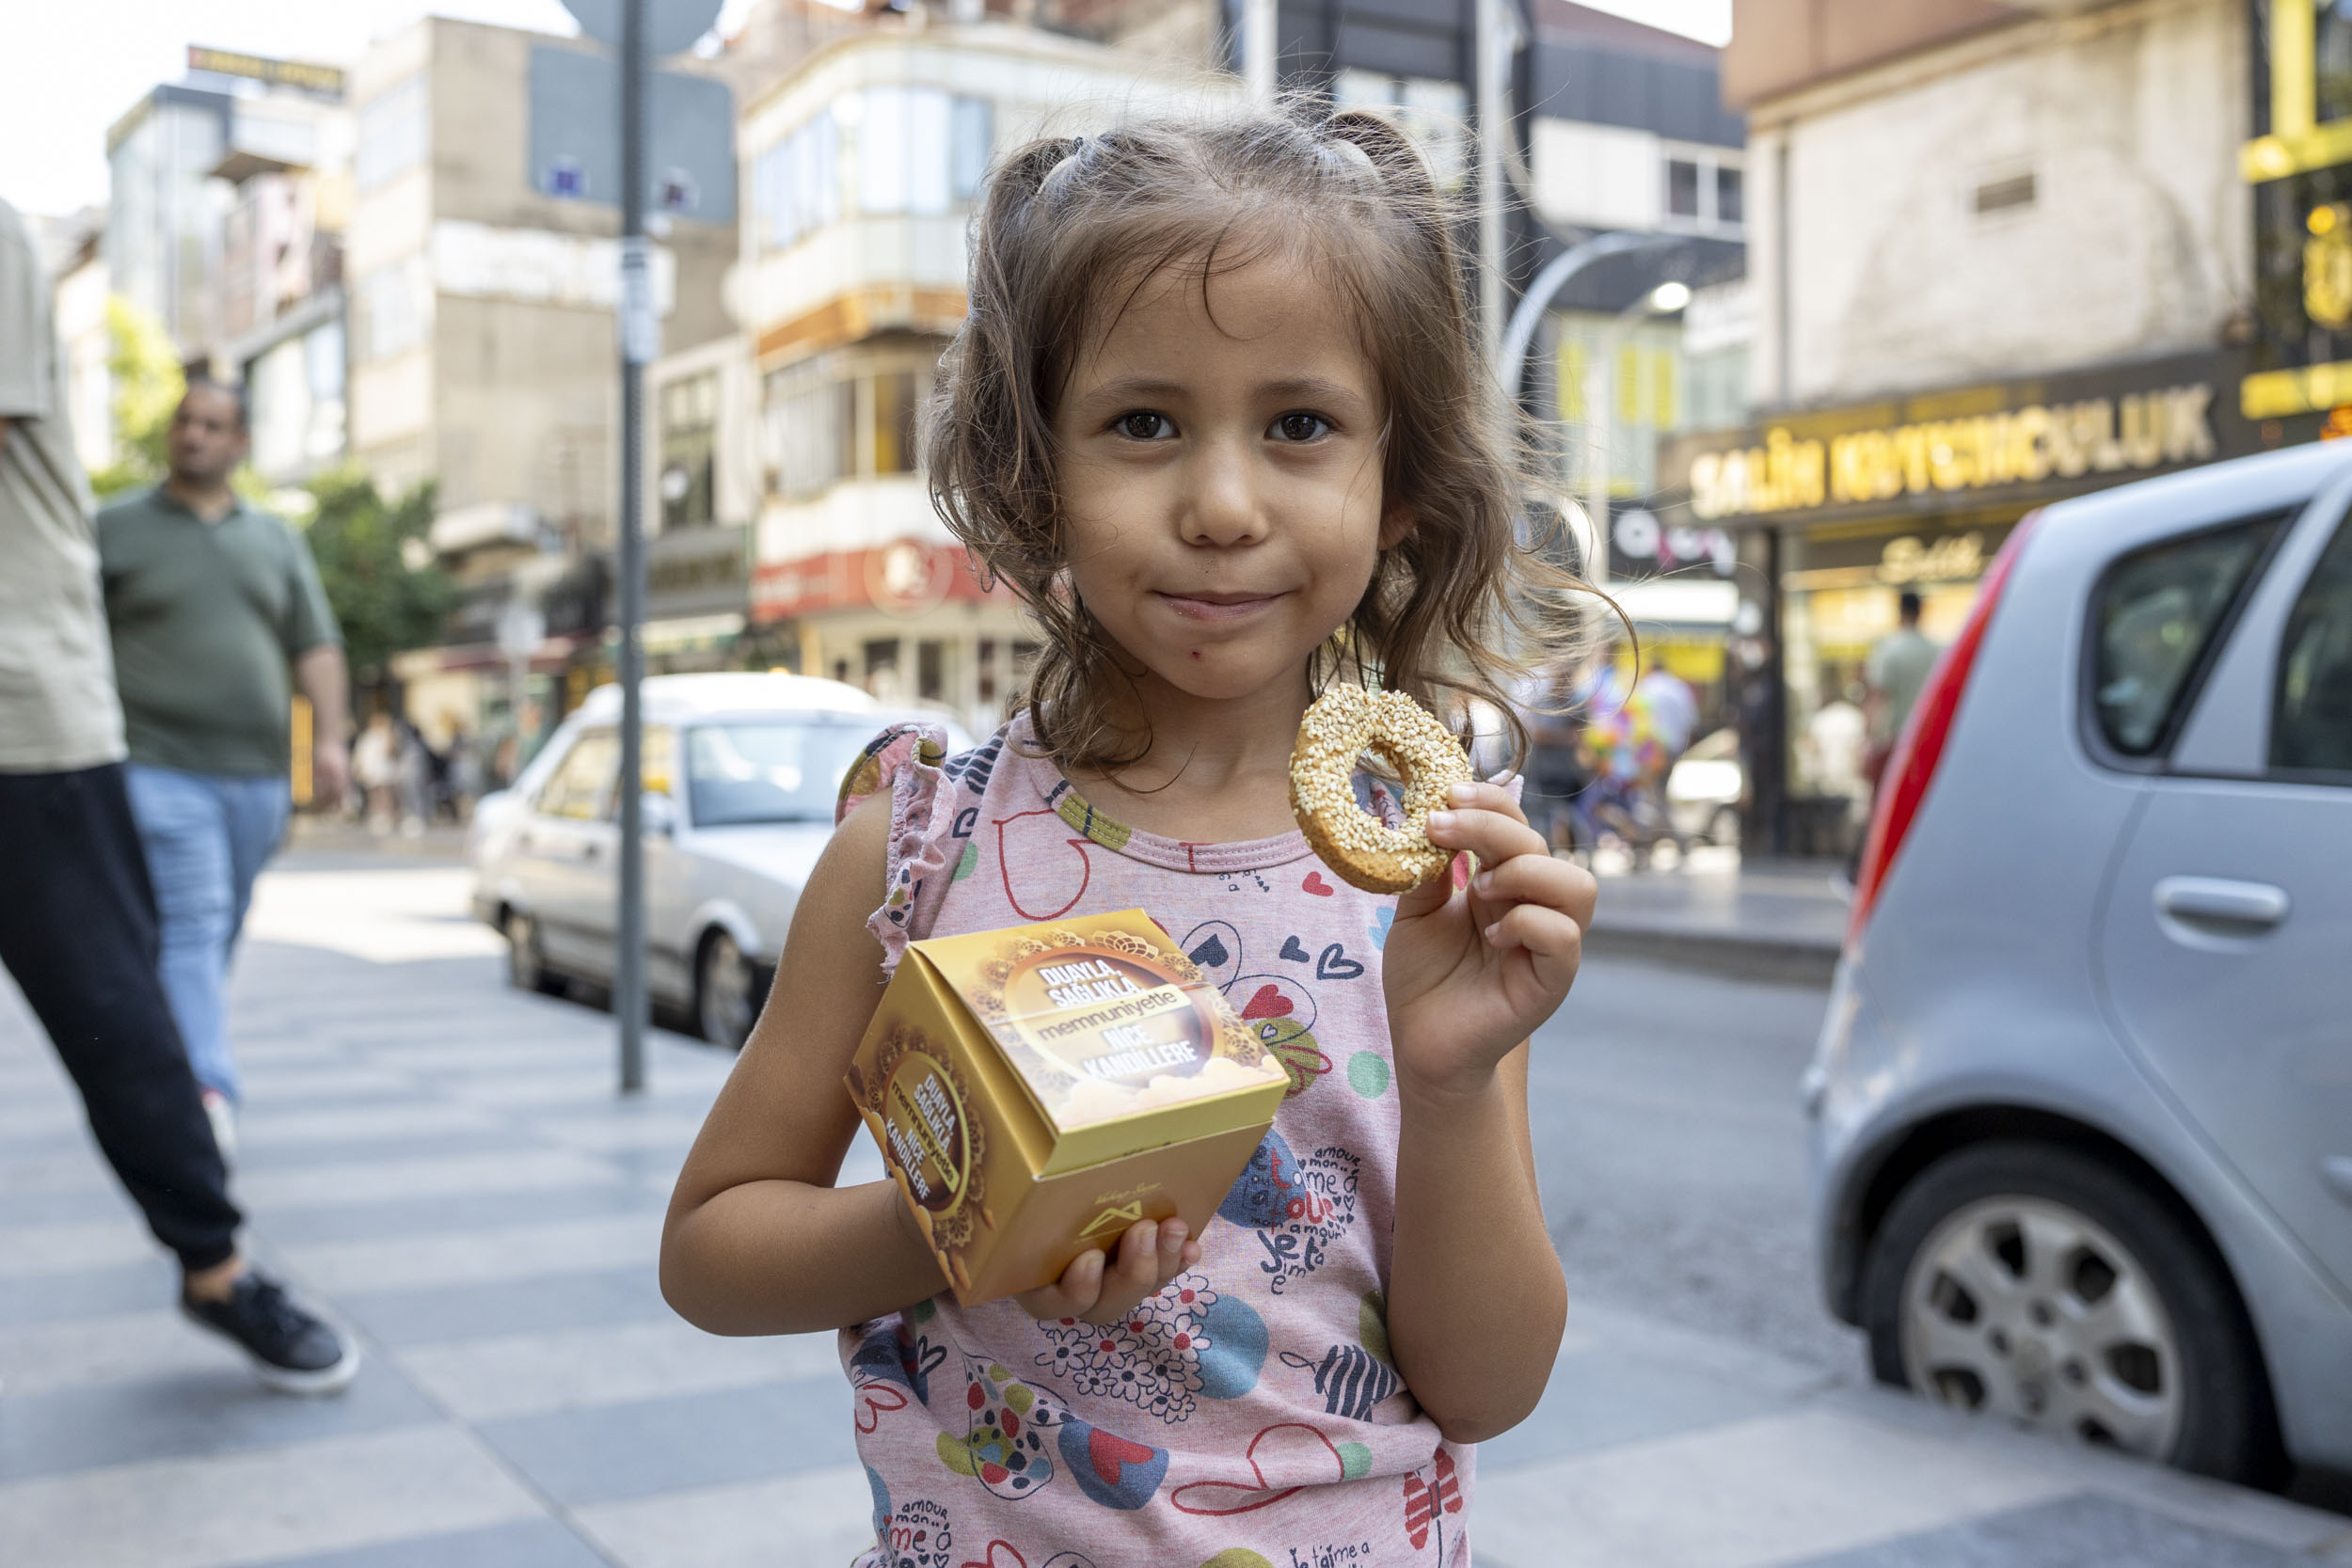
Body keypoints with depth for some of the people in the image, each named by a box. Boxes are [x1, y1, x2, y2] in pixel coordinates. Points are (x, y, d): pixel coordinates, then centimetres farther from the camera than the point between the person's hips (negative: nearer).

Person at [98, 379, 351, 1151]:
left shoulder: (276, 538, 15)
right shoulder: (118, 529, 6)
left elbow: (316, 646, 11)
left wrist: (329, 736, -1)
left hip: (258, 771, 4)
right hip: (160, 769, -4)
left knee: (214, 935, 10)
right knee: (190, 927, -16)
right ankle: (208, 1090, -22)